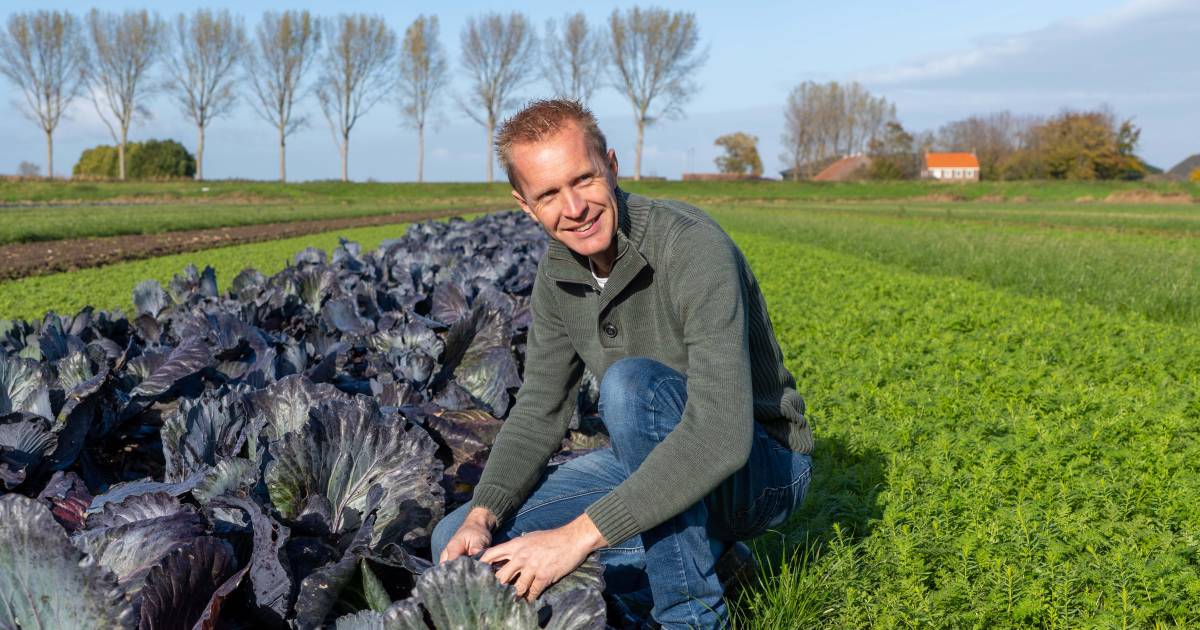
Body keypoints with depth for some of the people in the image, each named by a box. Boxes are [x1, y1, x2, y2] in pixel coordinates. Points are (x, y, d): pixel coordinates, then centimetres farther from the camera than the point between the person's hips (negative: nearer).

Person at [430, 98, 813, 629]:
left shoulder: (694, 248, -28)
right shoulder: (557, 272, -4)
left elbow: (720, 435, -38)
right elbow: (539, 411, 2)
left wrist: (578, 535, -39)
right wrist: (482, 515, -16)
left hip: (761, 465, -7)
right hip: (655, 462, 7)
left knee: (631, 382, -37)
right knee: (460, 545, -5)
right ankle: (698, 552, 3)